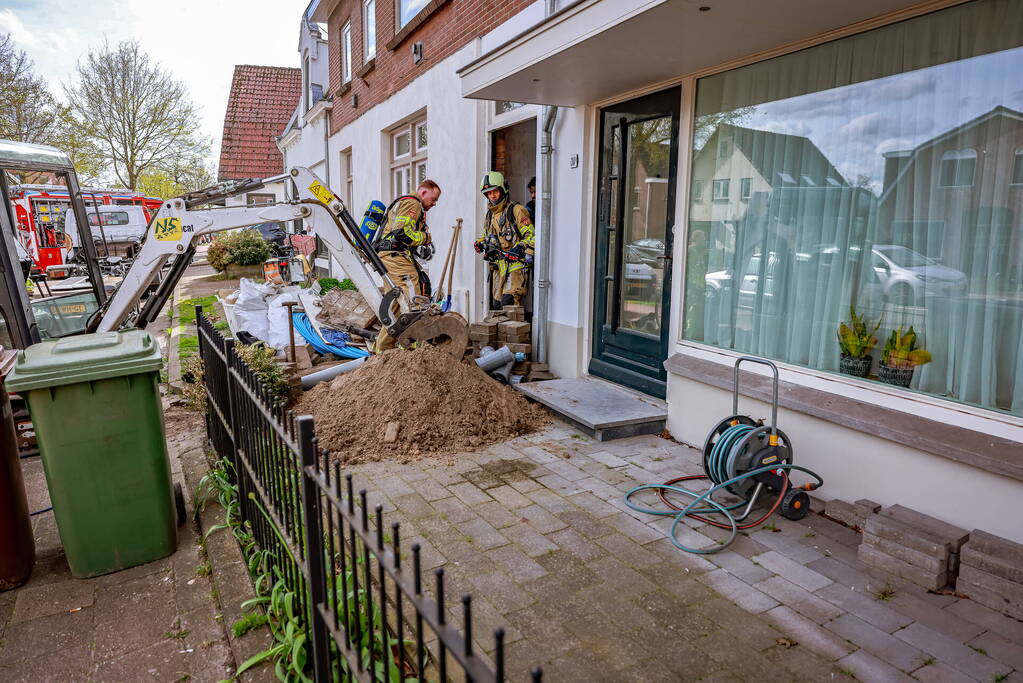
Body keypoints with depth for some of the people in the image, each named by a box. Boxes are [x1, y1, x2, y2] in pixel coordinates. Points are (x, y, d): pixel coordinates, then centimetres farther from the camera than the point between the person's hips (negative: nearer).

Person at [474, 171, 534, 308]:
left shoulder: (516, 210, -6)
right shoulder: (489, 215, 18)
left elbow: (531, 235, -9)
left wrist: (519, 248, -24)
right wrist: (480, 243, 10)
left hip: (515, 265, -8)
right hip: (498, 266, 8)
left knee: (508, 301, -20)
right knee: (496, 304, 9)